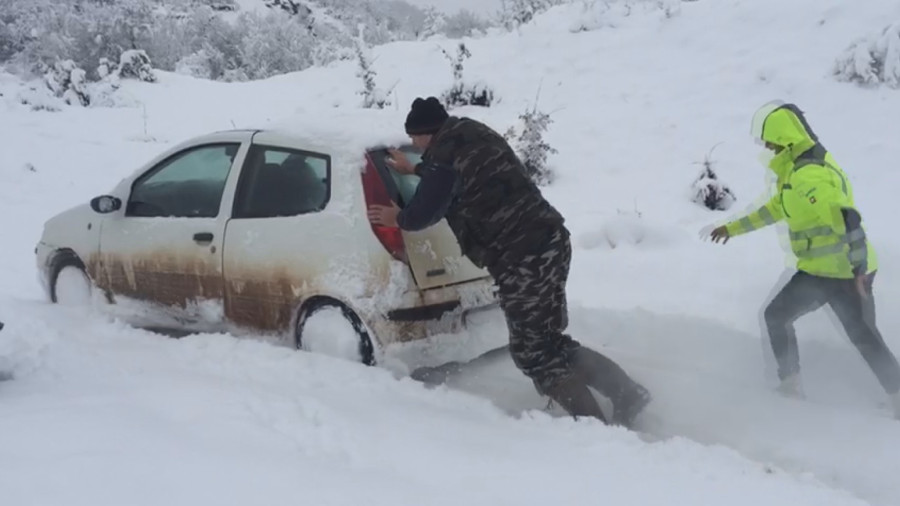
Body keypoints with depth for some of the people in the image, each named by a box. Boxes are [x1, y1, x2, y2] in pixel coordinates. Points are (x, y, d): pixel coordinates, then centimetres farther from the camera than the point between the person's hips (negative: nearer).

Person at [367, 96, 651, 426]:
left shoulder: (444, 152, -11)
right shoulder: (470, 135, 18)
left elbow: (423, 213, 0)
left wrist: (397, 218, 22)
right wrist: (414, 170, 54)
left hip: (522, 257, -10)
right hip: (548, 241, 10)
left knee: (535, 353, 0)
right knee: (548, 343, 18)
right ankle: (627, 393, 17)